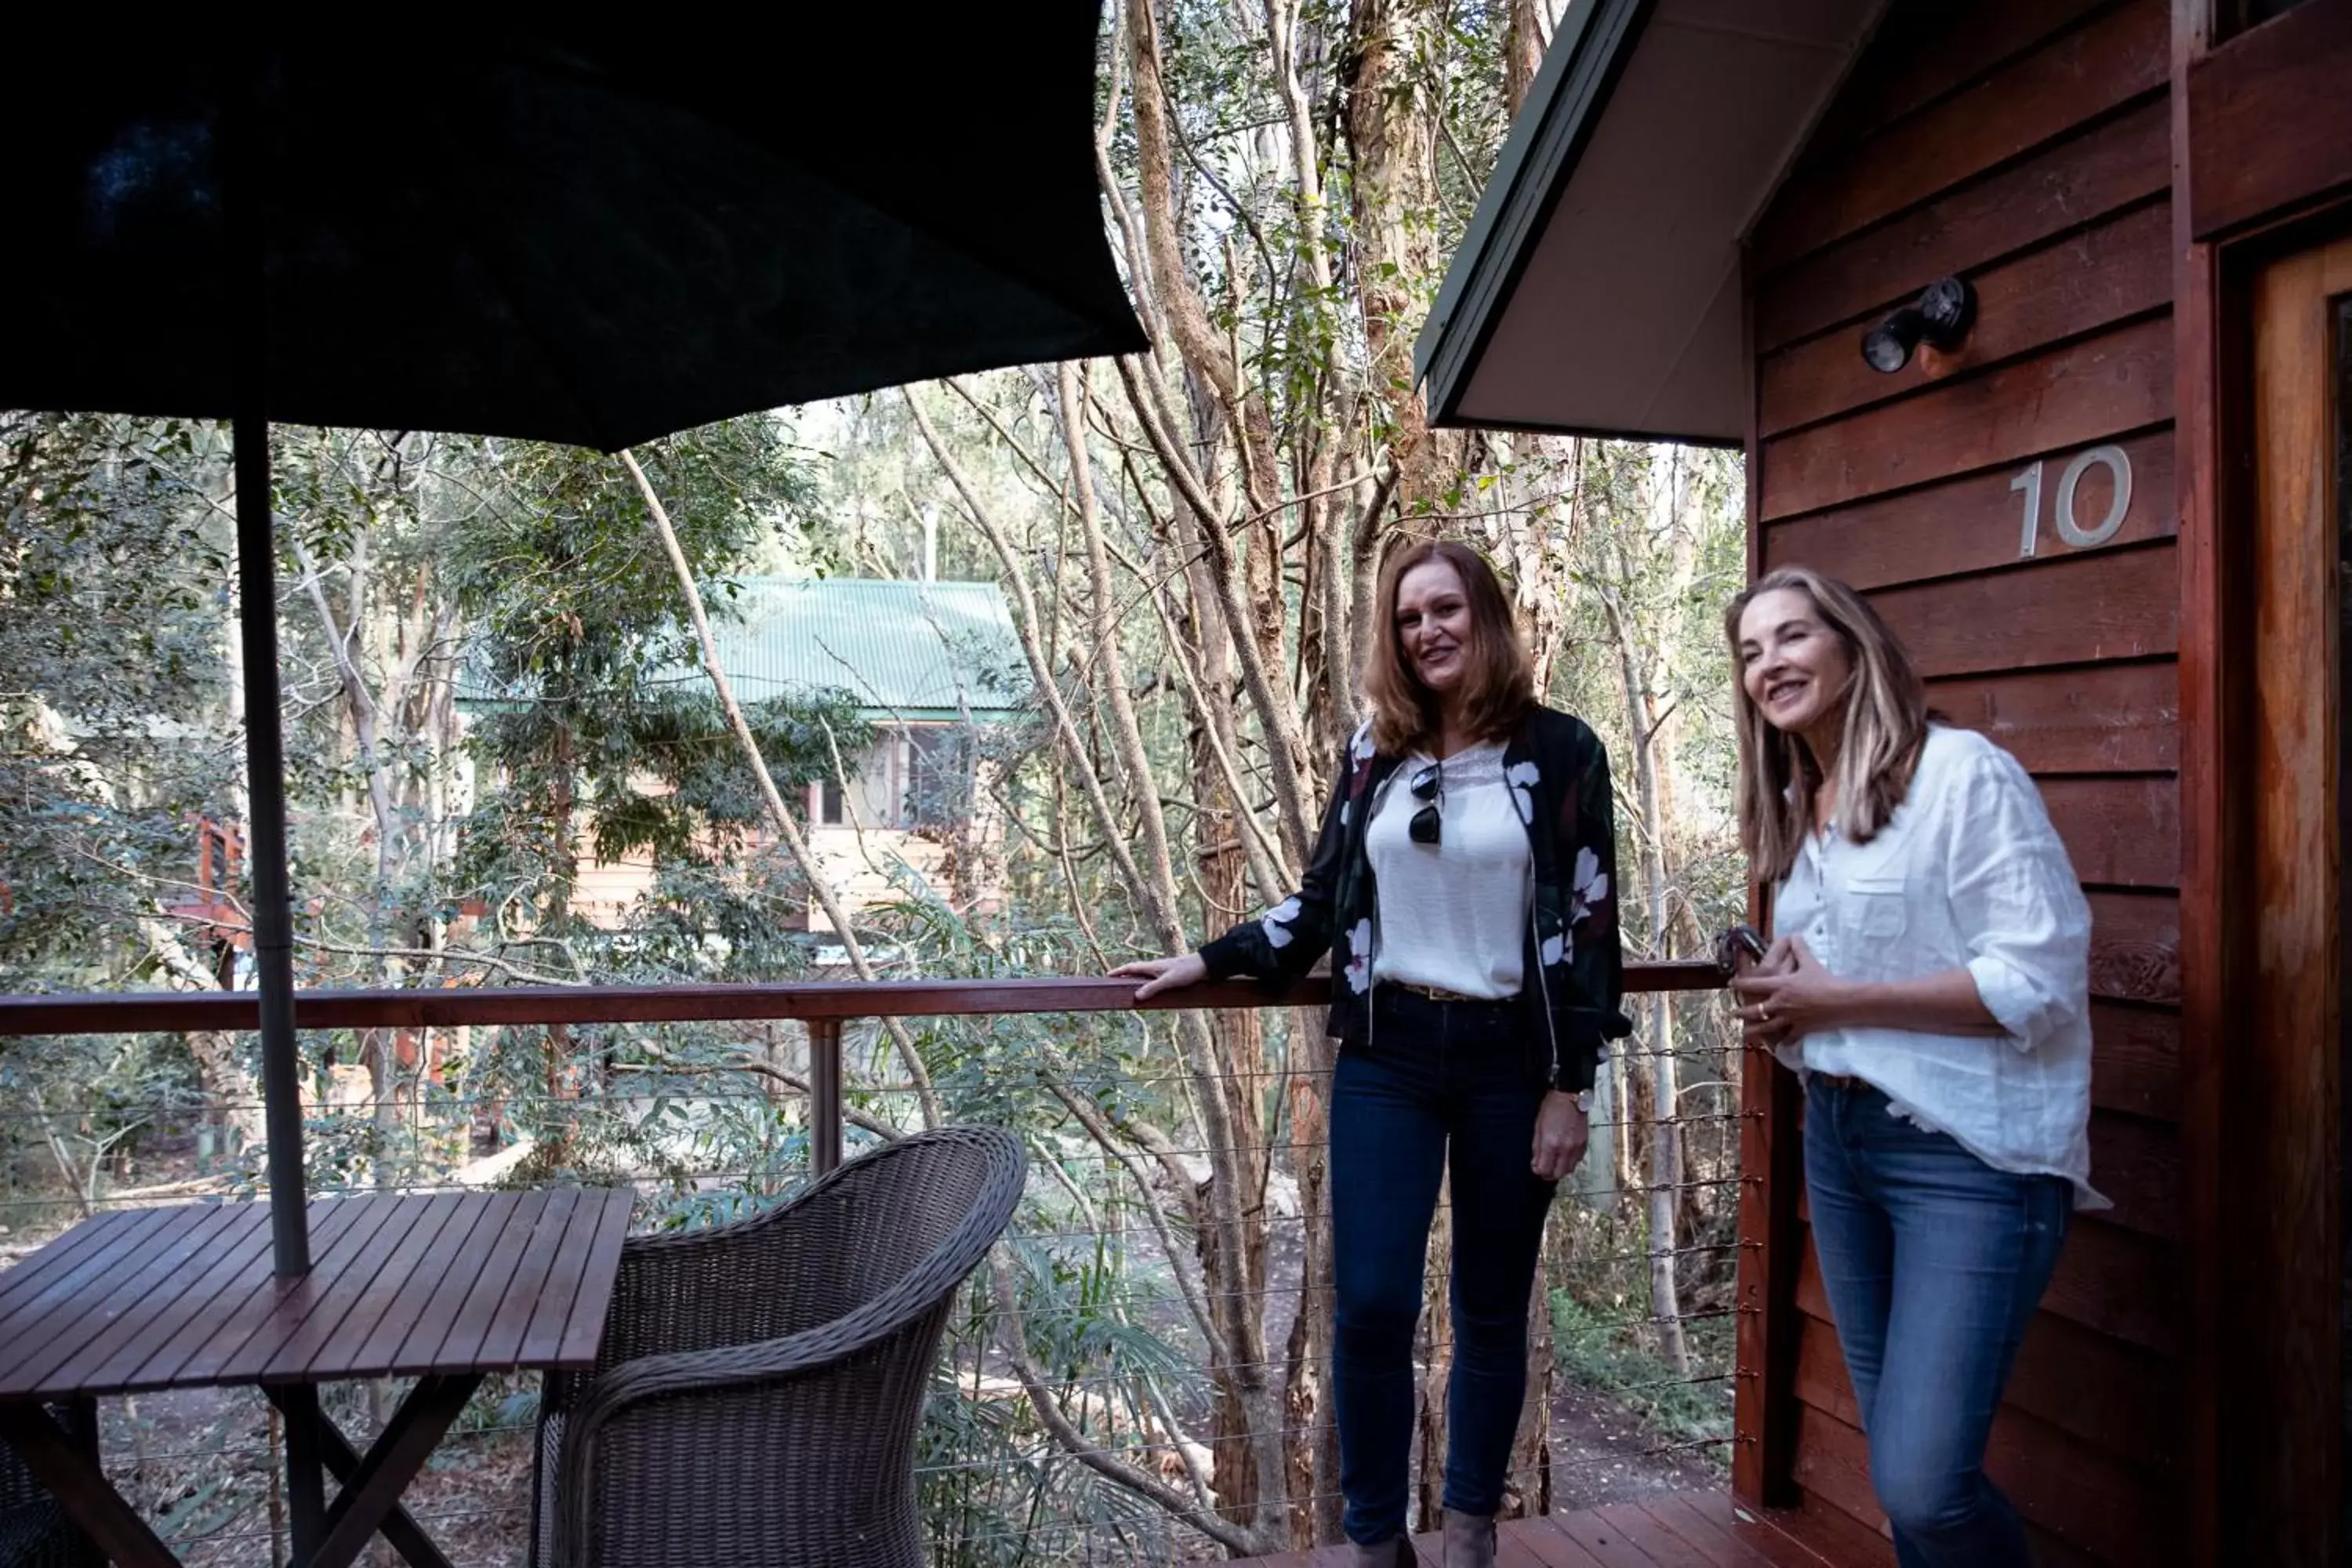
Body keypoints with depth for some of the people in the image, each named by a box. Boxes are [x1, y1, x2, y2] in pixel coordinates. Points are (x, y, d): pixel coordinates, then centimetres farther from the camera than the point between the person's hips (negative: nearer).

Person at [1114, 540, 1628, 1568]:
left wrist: (1570, 1085, -6)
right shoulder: (1374, 751, 5)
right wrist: (1211, 960, 4)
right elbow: (1322, 899, 11)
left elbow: (1591, 925, -3)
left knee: (1491, 1309, 11)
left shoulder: (1561, 752, -3)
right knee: (1370, 1305, -1)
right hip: (1385, 1058, 2)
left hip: (1510, 1060, -1)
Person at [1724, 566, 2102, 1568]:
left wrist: (1834, 1001, -18)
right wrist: (1783, 1008, 2)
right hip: (1838, 1142, 8)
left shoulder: (1963, 773, -13)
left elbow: (2041, 977, -20)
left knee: (1922, 1483, -11)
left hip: (1971, 1156, -8)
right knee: (1896, 1461, 16)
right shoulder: (1795, 808, 12)